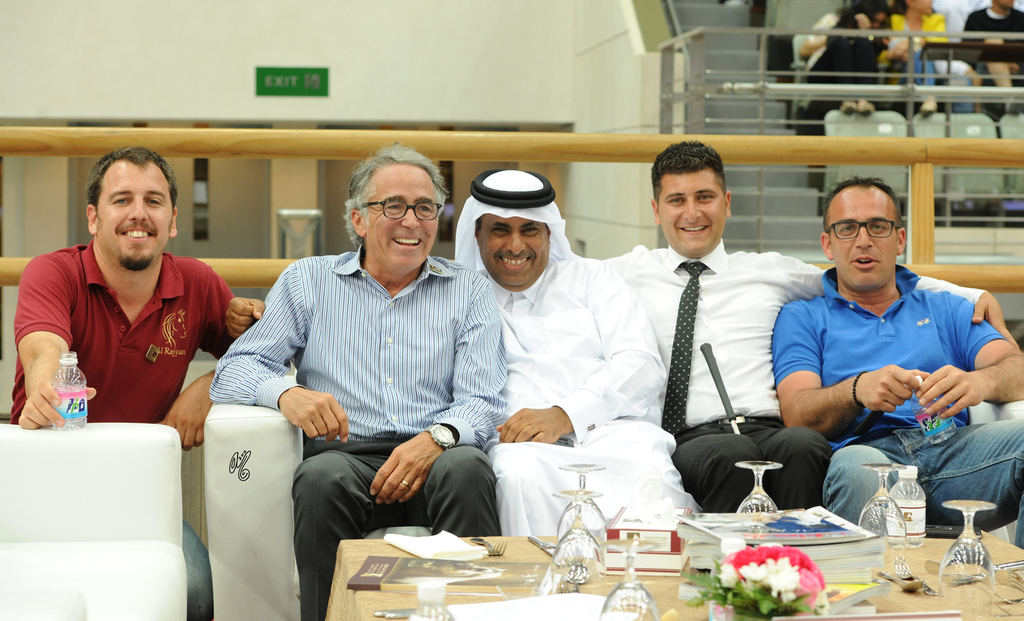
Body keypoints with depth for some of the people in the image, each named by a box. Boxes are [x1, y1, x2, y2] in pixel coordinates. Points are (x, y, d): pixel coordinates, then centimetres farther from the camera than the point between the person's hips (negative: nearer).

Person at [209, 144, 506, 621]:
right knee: (323, 475, -34)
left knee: (465, 466, -34)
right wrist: (287, 393, -15)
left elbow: (481, 400, 6)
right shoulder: (307, 282, 17)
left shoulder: (468, 291, 17)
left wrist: (437, 438, -17)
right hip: (345, 453, 0)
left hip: (431, 460, 0)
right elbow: (233, 372, 9)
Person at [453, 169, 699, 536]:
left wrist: (565, 415, -10)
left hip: (612, 430, 0)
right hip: (517, 444, 0)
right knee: (521, 474, -37)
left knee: (651, 479, -35)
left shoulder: (591, 278, 23)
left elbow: (642, 364, 7)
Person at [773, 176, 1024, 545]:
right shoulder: (802, 318, 21)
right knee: (856, 467, -40)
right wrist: (857, 389, -18)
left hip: (951, 447, 3)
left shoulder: (947, 310, 28)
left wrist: (979, 381, -16)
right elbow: (797, 414, 5)